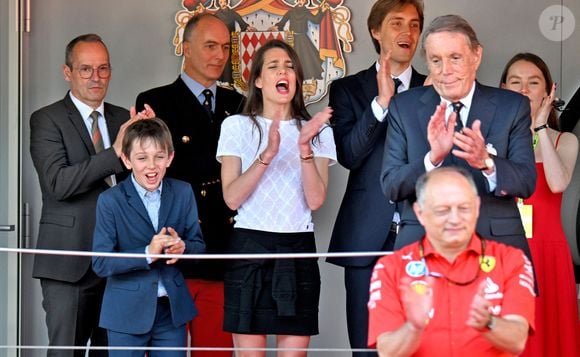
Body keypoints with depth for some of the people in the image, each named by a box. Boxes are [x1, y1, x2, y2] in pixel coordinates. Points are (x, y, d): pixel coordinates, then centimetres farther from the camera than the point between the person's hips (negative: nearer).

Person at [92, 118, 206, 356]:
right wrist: (147, 254, -24)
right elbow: (100, 264, -13)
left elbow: (199, 246, 7)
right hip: (128, 312, -3)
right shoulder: (110, 201, -9)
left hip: (172, 310, 3)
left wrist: (183, 247, -16)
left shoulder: (183, 193, 2)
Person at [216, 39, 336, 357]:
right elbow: (232, 198, -7)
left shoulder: (318, 131, 8)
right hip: (250, 247, -1)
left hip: (298, 250, 1)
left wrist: (305, 148, -17)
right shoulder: (237, 126, 5)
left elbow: (315, 200, -4)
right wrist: (266, 155, -19)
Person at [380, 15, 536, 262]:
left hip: (496, 242, 0)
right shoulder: (403, 107, 2)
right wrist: (433, 158, -25)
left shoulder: (512, 107, 1)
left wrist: (486, 162, -27)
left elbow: (527, 183, -7)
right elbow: (390, 187, -6)